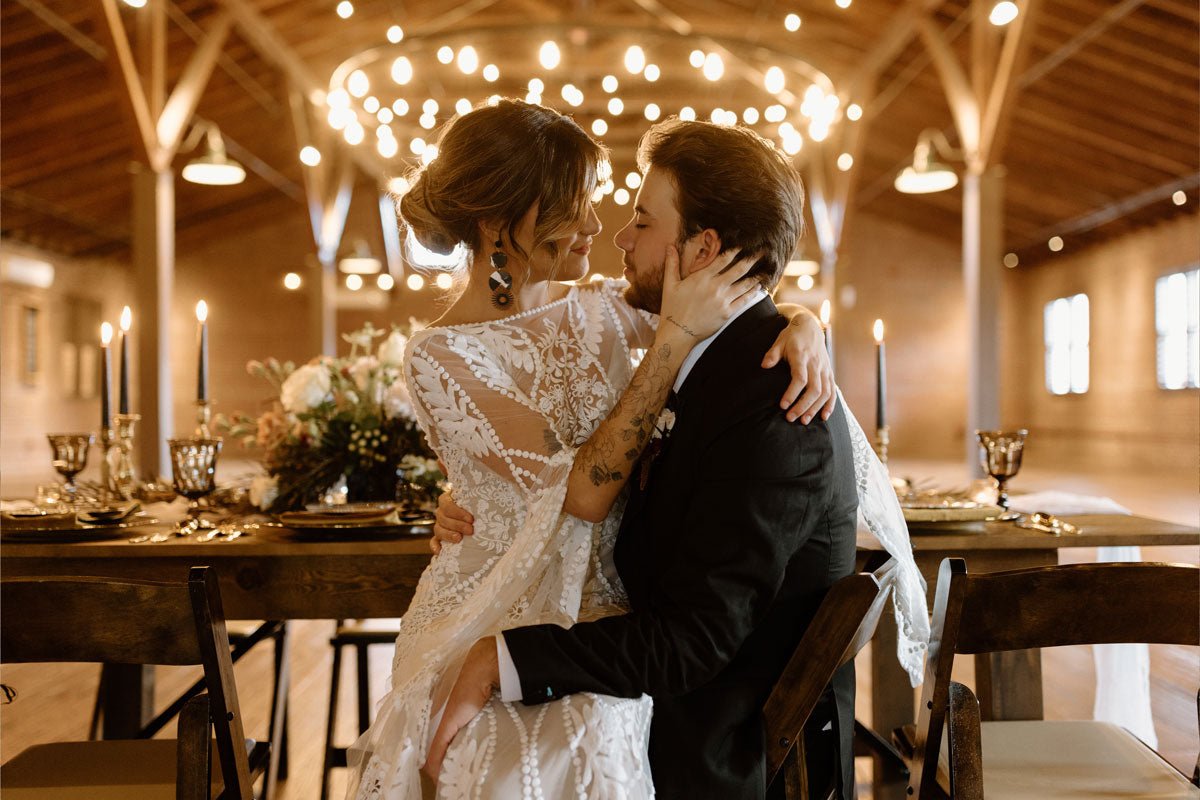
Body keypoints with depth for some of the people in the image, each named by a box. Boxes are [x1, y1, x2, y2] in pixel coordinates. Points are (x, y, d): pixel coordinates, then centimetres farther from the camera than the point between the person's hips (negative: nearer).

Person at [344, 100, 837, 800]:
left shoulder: (599, 308, 2)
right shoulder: (441, 359, -13)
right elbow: (585, 490, -21)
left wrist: (804, 328, -15)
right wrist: (675, 336, -22)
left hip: (612, 612, 4)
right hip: (503, 628, -4)